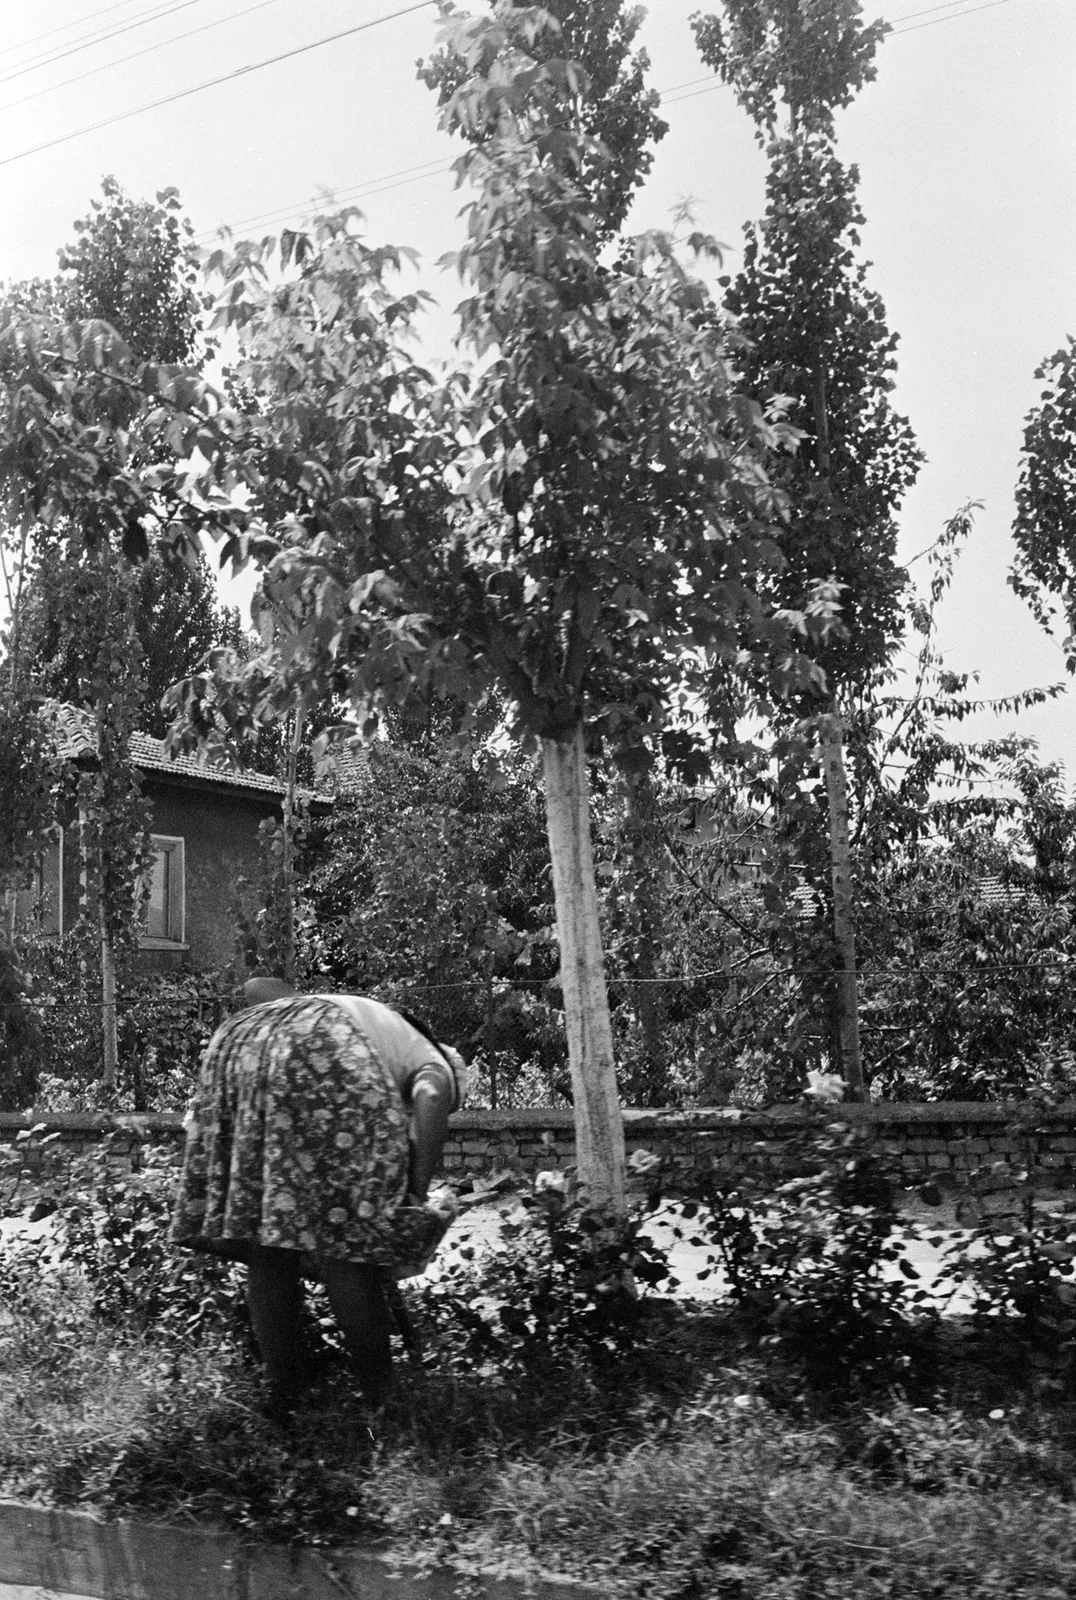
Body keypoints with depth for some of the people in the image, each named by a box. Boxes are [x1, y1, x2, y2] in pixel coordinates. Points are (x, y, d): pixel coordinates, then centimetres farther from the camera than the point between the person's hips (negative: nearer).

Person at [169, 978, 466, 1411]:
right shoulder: (432, 1062, 24)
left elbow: (258, 986, 38)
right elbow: (431, 1099, -1)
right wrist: (417, 1196, -2)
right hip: (321, 1060, -6)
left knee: (264, 1243, 11)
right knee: (344, 1229, 1)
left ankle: (283, 1393, 19)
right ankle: (379, 1393, 10)